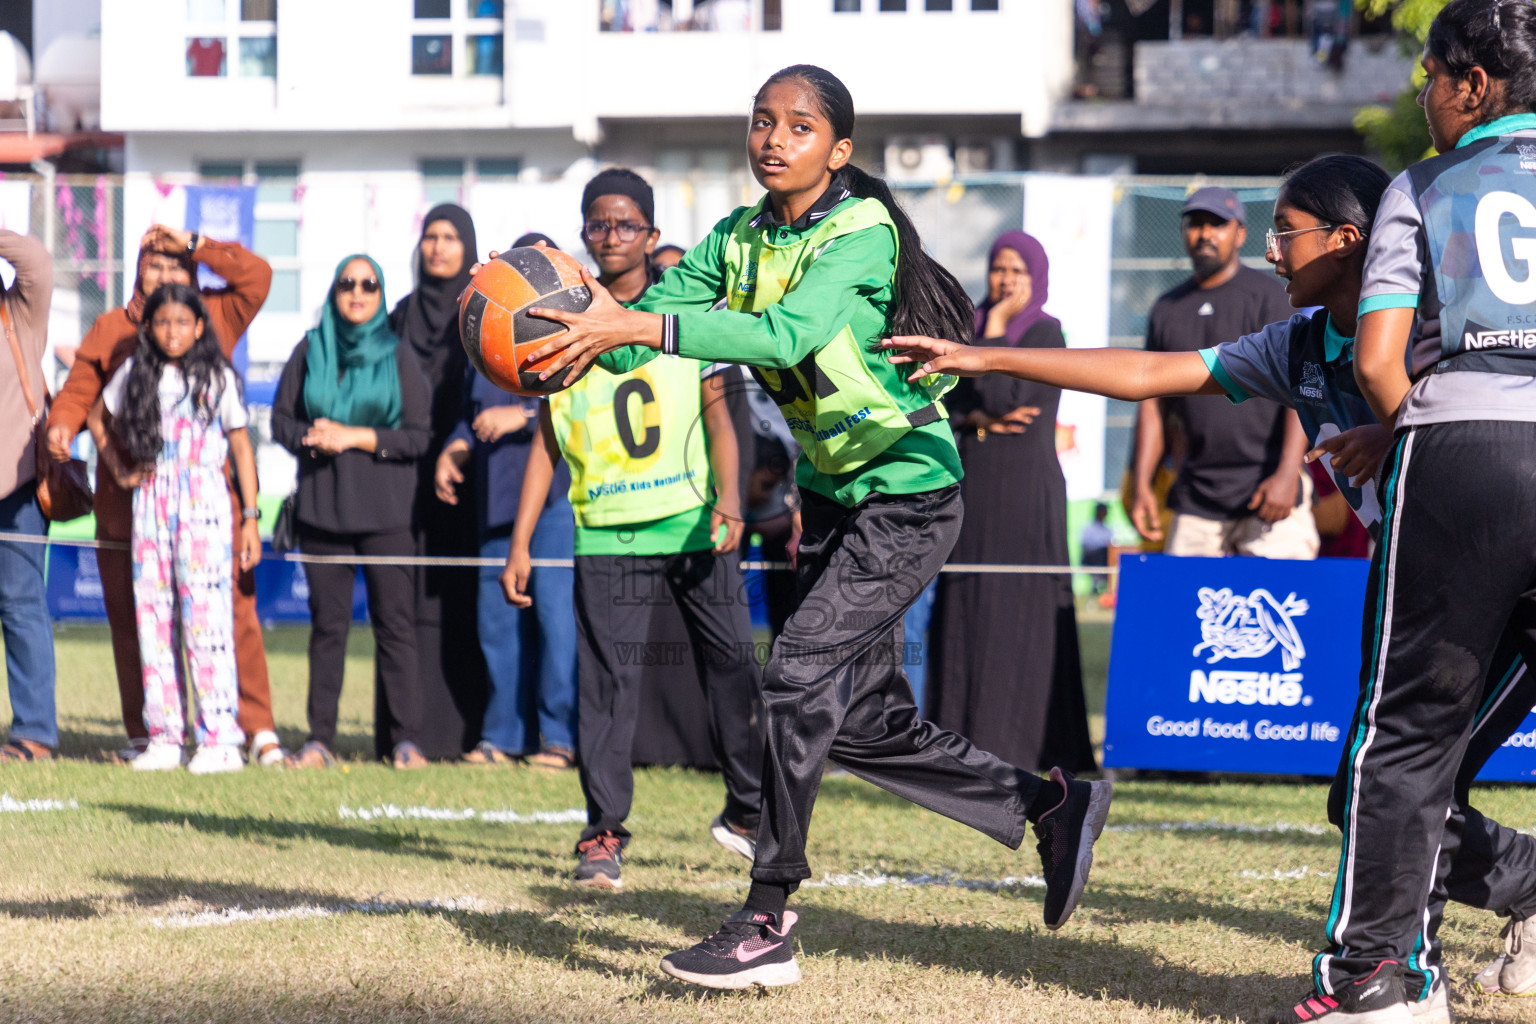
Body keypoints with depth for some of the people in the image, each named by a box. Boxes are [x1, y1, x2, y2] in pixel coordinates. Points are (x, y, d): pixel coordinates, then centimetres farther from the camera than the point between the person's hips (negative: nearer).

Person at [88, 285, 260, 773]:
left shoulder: (218, 377, 2)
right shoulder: (135, 373, 10)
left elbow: (241, 447, 3)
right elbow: (98, 419, 25)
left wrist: (250, 518, -1)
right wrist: (119, 470, 12)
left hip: (203, 500, -4)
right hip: (150, 503, 4)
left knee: (205, 614, -9)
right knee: (152, 614, 2)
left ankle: (220, 738, -9)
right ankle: (164, 737, 8)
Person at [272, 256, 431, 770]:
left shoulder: (398, 356, 4)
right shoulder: (310, 352, 10)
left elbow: (419, 434, 0)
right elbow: (281, 419, 10)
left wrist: (356, 437, -10)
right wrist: (311, 437, -10)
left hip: (386, 511, -2)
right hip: (321, 507, 2)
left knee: (395, 622, -5)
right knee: (327, 625, 3)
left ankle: (405, 739, -5)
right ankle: (320, 739, 6)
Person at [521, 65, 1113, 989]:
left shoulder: (863, 233, -20)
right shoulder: (740, 239, 2)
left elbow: (787, 334, -37)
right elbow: (656, 313, -8)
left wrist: (637, 327, -44)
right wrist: (593, 333, -32)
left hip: (908, 492, -8)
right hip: (831, 491, 8)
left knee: (800, 674, -19)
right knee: (864, 720, 11)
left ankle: (768, 925, -12)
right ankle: (1049, 806, 29)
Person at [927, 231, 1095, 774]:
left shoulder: (1045, 334, -6)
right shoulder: (971, 330, 14)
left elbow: (1004, 396, -19)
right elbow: (943, 403, 7)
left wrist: (995, 329, -11)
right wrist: (979, 419, -11)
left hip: (1025, 490, -7)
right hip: (972, 486, 7)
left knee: (1016, 613, -7)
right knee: (963, 612, 4)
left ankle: (1011, 742, -6)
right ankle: (965, 735, 7)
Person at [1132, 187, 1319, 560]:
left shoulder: (1265, 295, -2)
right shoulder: (1167, 309, 15)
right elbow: (1153, 402, 18)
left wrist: (1287, 475, -19)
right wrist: (1141, 484, 7)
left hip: (1267, 491, -5)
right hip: (1195, 498, 5)